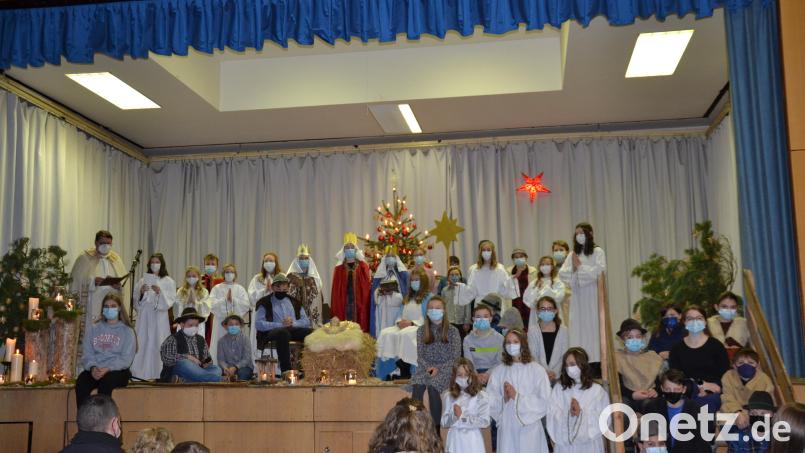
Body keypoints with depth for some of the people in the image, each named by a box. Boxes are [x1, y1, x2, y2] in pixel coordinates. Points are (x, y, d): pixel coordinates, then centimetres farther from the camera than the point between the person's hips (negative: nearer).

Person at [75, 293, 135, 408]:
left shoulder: (127, 331, 8)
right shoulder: (93, 328, 17)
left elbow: (126, 358, -3)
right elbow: (87, 353, 8)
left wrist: (108, 369, -18)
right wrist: (92, 367, -13)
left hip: (117, 370, -3)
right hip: (94, 370, 3)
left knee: (105, 381, -35)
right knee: (81, 382, -29)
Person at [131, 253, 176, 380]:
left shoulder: (168, 281, 5)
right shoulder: (143, 280, 12)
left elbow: (170, 301, -3)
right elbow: (136, 300, 11)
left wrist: (160, 292, -17)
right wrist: (141, 292, -8)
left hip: (159, 317, -2)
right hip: (144, 316, 2)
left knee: (158, 342, -6)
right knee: (143, 343, -3)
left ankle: (158, 373, -2)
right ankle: (141, 373, 1)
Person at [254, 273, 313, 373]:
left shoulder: (295, 302, 25)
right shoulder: (265, 303, 12)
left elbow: (306, 321, 16)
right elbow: (259, 324, -4)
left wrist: (293, 323, -6)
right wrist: (281, 324, -13)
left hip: (294, 330, 4)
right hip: (272, 332, -4)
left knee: (311, 332, -27)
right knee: (283, 332, -39)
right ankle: (286, 370, -39)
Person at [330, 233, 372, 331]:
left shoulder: (363, 266, 5)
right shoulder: (339, 268, 8)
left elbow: (367, 285, -2)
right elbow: (336, 290, 6)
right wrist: (335, 309, 2)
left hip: (359, 302, -1)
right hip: (343, 303, 1)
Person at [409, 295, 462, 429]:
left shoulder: (452, 331, 3)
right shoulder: (421, 330, 10)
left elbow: (456, 358, -2)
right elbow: (420, 356, 8)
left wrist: (438, 368, -14)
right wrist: (428, 367, -12)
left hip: (446, 369, -2)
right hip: (426, 368, 2)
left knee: (432, 386, -34)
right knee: (417, 385, -32)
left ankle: (436, 428, -25)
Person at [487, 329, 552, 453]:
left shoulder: (536, 370, -4)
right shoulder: (498, 371, 5)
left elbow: (544, 402, -9)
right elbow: (490, 401, 3)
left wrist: (517, 397, -10)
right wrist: (503, 399, -15)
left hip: (529, 427, -2)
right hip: (507, 428, 2)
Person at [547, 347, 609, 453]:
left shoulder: (597, 390, -1)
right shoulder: (559, 389, 5)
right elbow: (553, 418, -2)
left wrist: (581, 413, -10)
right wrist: (568, 414, -18)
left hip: (589, 444, -1)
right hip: (564, 444, 1)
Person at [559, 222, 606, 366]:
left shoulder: (597, 251, 2)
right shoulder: (573, 254, 13)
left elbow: (600, 270, -12)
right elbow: (562, 273, 6)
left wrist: (580, 266, -6)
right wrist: (573, 269, -12)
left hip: (592, 296, -4)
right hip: (577, 297, 4)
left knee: (593, 326, -5)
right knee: (578, 328, 1)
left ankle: (596, 365, -3)